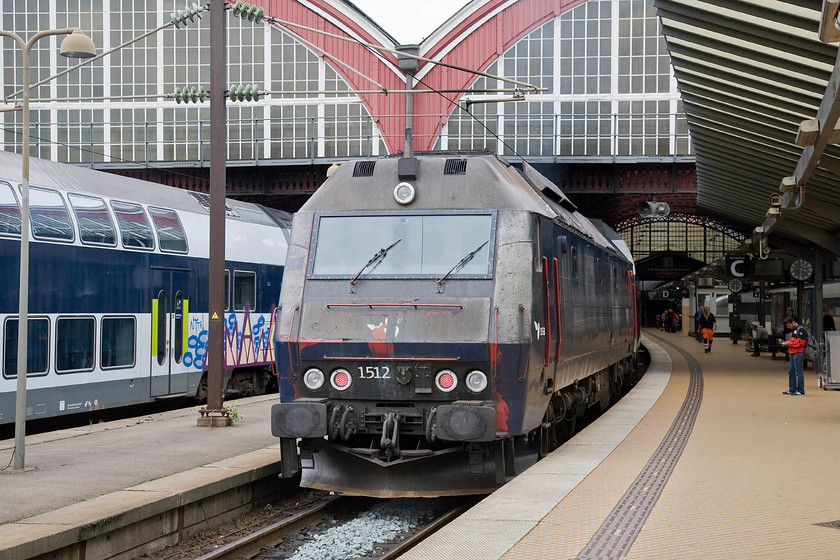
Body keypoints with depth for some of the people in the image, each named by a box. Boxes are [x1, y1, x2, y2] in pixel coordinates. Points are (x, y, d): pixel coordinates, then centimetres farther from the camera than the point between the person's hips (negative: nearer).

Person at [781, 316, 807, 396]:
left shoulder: (800, 330, -10)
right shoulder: (793, 330, 21)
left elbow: (800, 343, -17)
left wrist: (789, 343, -11)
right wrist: (787, 343, 10)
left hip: (799, 354, -10)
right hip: (793, 354, 10)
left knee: (798, 372, -8)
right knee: (791, 371, 11)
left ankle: (800, 390, -5)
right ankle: (792, 389, 17)